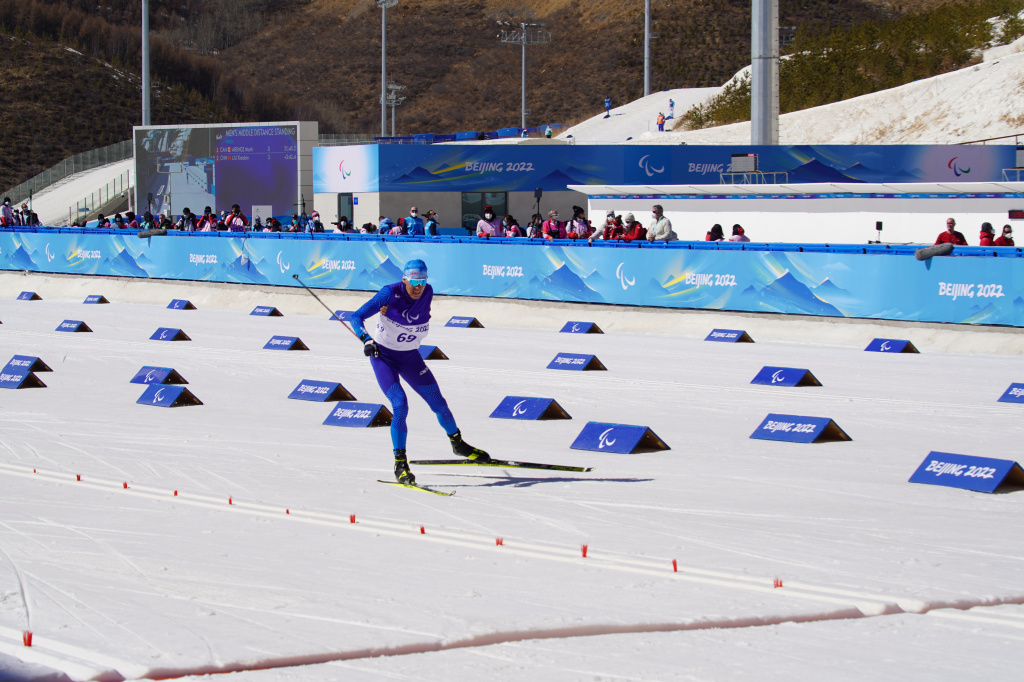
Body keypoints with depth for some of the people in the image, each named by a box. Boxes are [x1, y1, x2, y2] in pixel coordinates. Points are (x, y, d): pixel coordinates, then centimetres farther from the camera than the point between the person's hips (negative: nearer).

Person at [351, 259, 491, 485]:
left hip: (410, 357, 4)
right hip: (383, 356, -4)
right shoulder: (391, 294, -24)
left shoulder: (427, 293, -13)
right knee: (400, 405, -21)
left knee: (438, 403, 6)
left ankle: (458, 444, 32)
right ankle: (400, 463, -11)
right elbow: (357, 317, -26)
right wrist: (366, 339, -45)